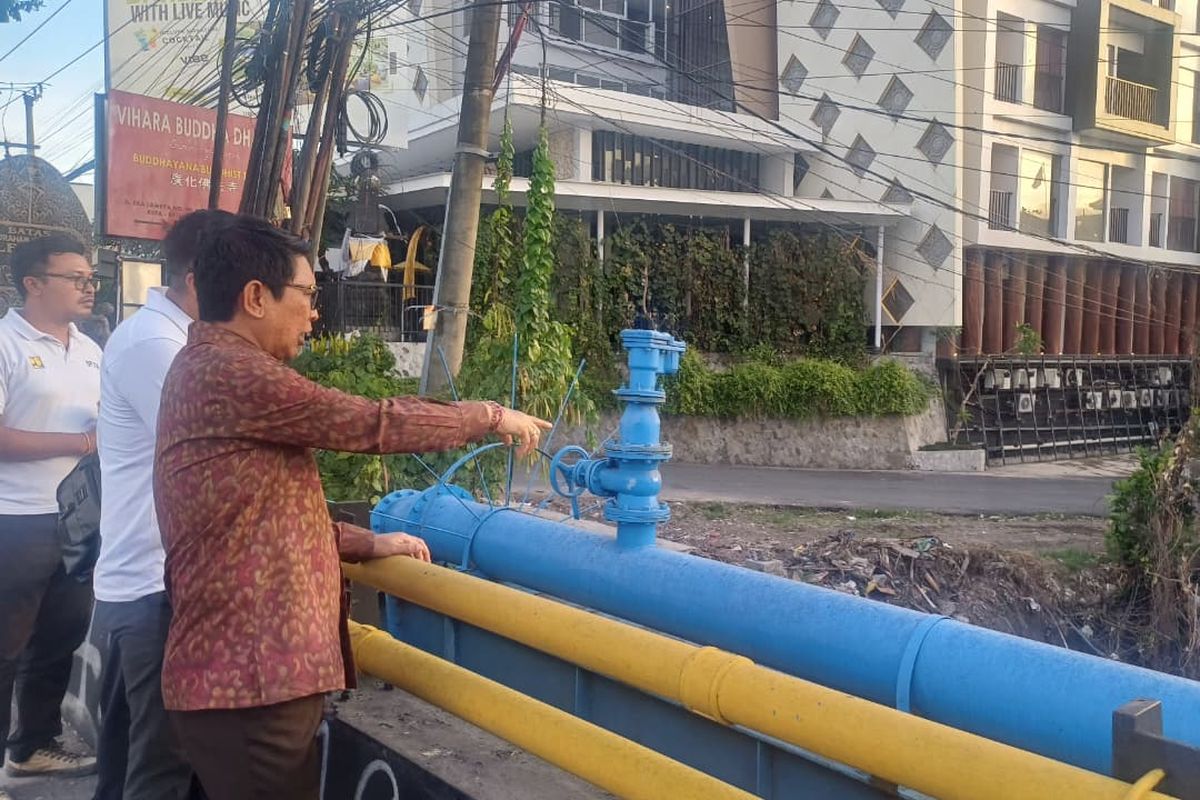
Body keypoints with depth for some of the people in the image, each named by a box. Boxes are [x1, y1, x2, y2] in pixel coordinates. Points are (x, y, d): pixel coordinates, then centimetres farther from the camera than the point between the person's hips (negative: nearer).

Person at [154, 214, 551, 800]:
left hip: (245, 670, 10)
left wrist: (365, 543, 15)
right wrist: (492, 417, -4)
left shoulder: (214, 369, 18)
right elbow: (371, 422, -16)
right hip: (249, 680, -10)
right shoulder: (228, 371, -16)